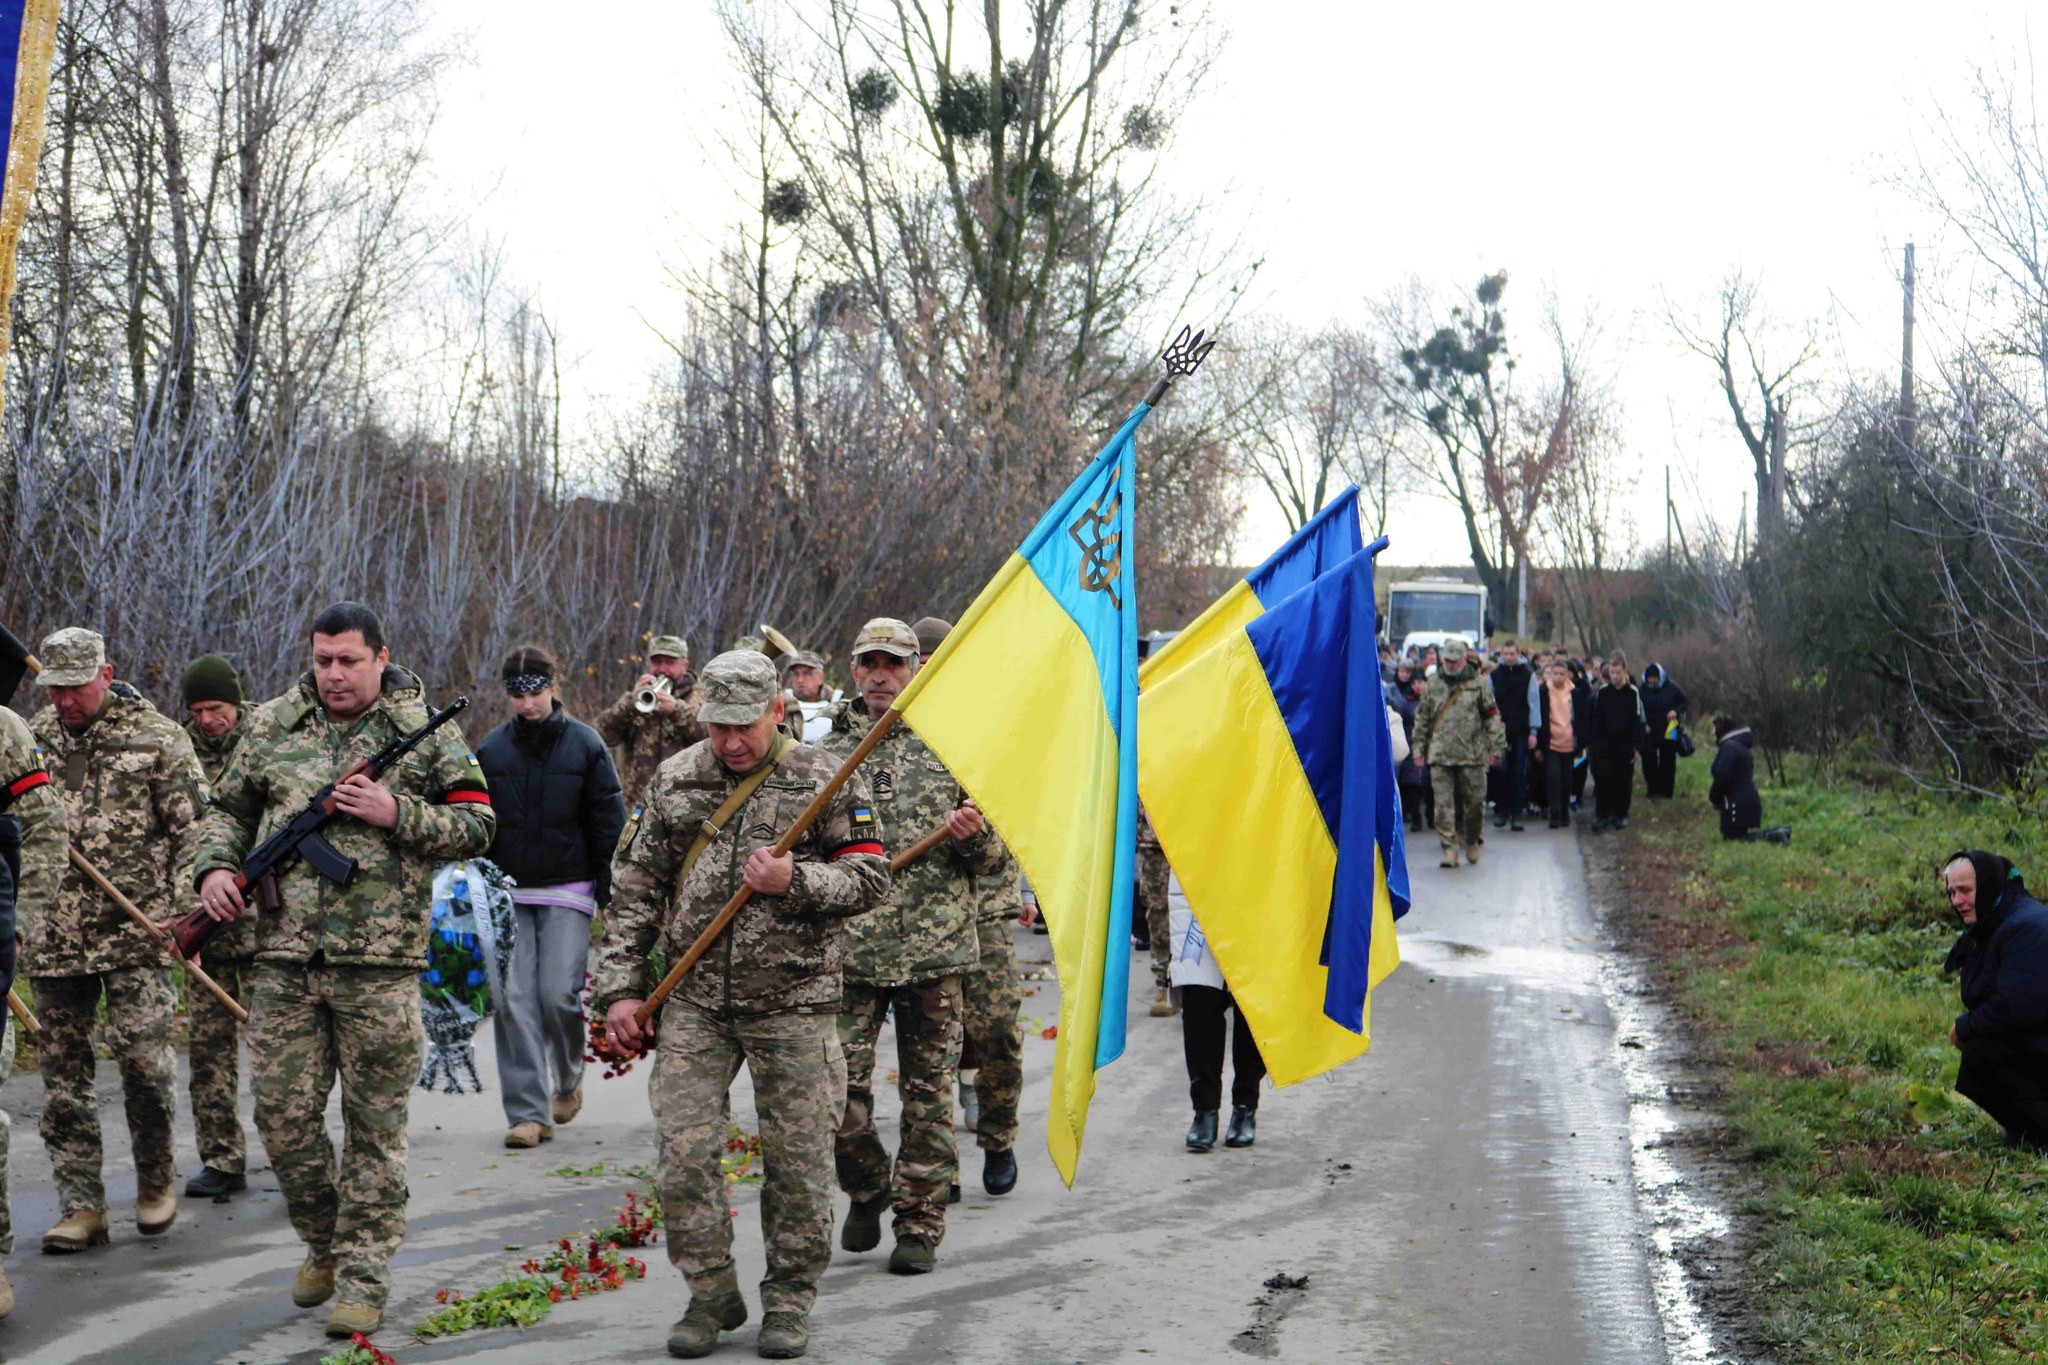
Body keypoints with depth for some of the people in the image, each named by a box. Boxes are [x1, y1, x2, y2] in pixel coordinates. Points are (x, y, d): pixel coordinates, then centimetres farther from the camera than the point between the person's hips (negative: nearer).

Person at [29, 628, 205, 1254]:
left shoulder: (158, 737, -1)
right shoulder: (32, 738, 10)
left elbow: (193, 827, -1)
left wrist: (186, 909, -8)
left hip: (137, 929, -4)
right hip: (54, 937, 4)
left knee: (143, 1052, -8)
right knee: (63, 1070, 4)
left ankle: (155, 1181, 13)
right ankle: (81, 1207, 10)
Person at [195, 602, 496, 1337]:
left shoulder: (425, 730, 1)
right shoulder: (272, 725, 10)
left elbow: (476, 828, 0)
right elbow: (229, 809, 19)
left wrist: (397, 814, -13)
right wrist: (215, 866, -1)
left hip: (380, 961, -3)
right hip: (285, 956, 3)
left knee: (375, 1126, 2)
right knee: (282, 1114, 6)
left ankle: (363, 1275, 12)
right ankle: (325, 1245, 29)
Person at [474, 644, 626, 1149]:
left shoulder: (585, 745, -1)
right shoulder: (491, 749, 5)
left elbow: (609, 822, 3)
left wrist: (609, 889, 0)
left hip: (568, 891, -2)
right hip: (509, 893, 2)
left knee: (558, 993, -10)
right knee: (514, 1000, -5)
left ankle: (568, 1079, 19)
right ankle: (528, 1112, -1)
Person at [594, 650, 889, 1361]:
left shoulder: (825, 779, -1)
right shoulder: (673, 781, 7)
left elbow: (870, 879, -1)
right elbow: (633, 888, 10)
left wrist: (795, 882, -18)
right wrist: (619, 987, 5)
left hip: (793, 1002, -2)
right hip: (695, 1002, 2)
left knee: (797, 1158, 3)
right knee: (683, 1149, -2)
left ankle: (790, 1299, 20)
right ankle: (711, 1294, 15)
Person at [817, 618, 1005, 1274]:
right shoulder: (827, 754, 9)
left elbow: (994, 858, 8)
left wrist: (973, 835, -13)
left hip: (934, 948, 0)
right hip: (848, 949, 1)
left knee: (928, 1093, 3)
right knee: (837, 1086, -5)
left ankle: (920, 1224, 15)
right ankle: (866, 1187, 22)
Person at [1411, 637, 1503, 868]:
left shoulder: (1478, 684, 5)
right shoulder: (1433, 685, 10)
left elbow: (1492, 716, 7)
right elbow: (1422, 718, 15)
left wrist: (1495, 748, 1)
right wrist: (1419, 749, 10)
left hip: (1471, 754, -1)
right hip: (1440, 756, 1)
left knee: (1474, 801, 4)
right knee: (1444, 804, -5)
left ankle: (1472, 841, 26)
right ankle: (1449, 849, -3)